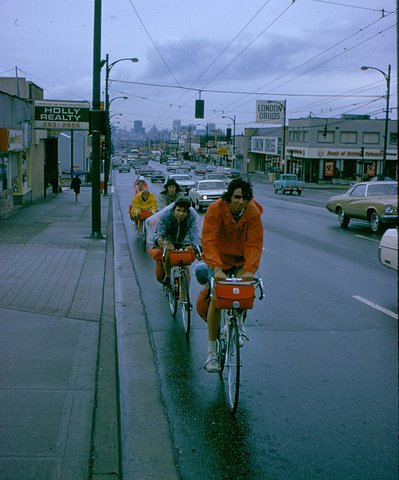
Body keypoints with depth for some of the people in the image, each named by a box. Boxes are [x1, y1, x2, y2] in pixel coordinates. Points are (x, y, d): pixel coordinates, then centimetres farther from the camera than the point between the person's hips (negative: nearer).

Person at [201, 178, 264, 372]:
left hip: (241, 260, 1)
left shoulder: (253, 213, -19)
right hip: (219, 259, -1)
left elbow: (254, 244, -22)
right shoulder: (215, 210, -24)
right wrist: (217, 268, -42)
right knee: (216, 299, -9)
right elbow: (209, 241, -30)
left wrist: (249, 269, -37)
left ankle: (239, 324, 4)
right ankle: (211, 351, 1)